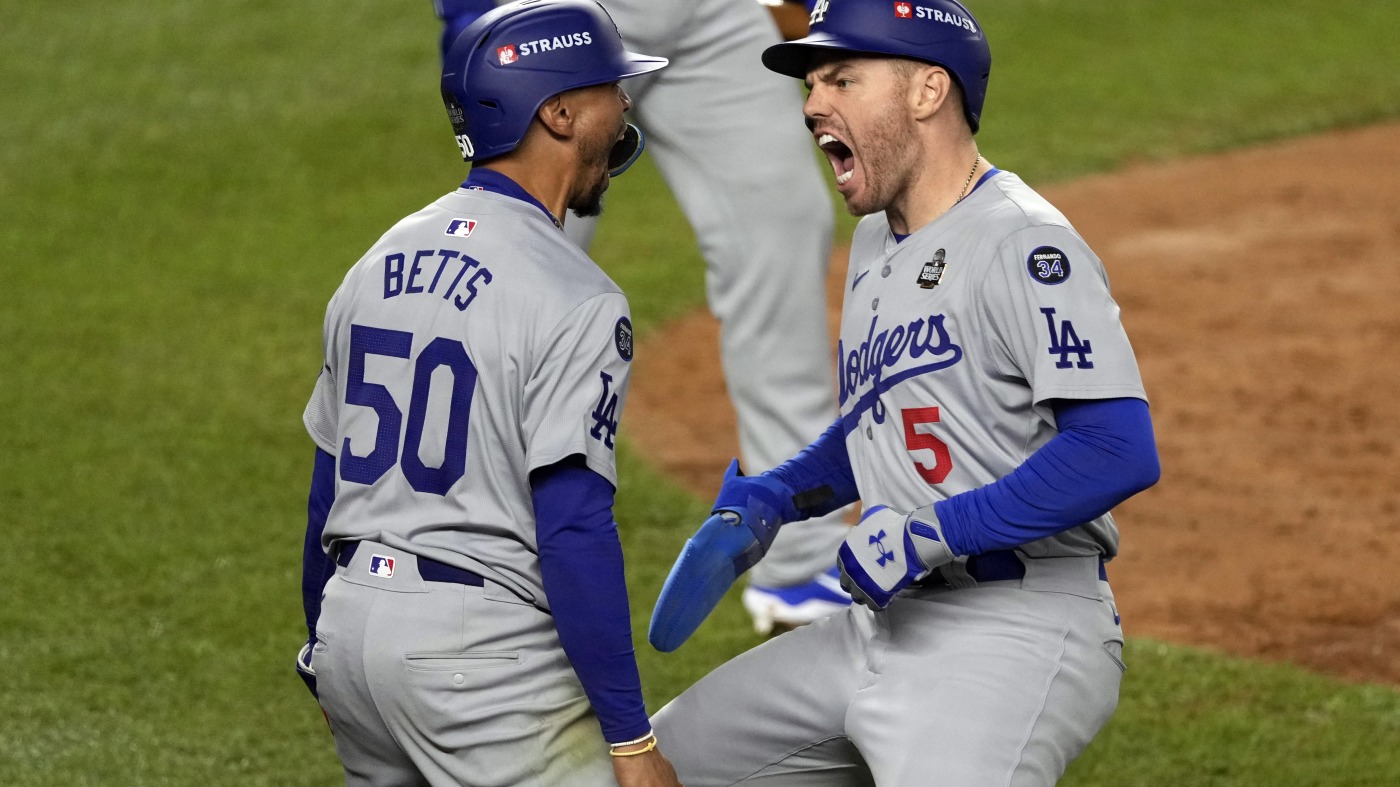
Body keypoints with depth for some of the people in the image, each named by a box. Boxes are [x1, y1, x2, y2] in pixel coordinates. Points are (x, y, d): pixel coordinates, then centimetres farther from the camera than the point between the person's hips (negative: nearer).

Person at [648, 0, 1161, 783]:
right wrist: (776, 496, 13)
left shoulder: (1025, 245, -15)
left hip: (1015, 638, -10)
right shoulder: (877, 242, 16)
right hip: (881, 626, 10)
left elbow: (1122, 450, -25)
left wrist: (935, 533, -24)